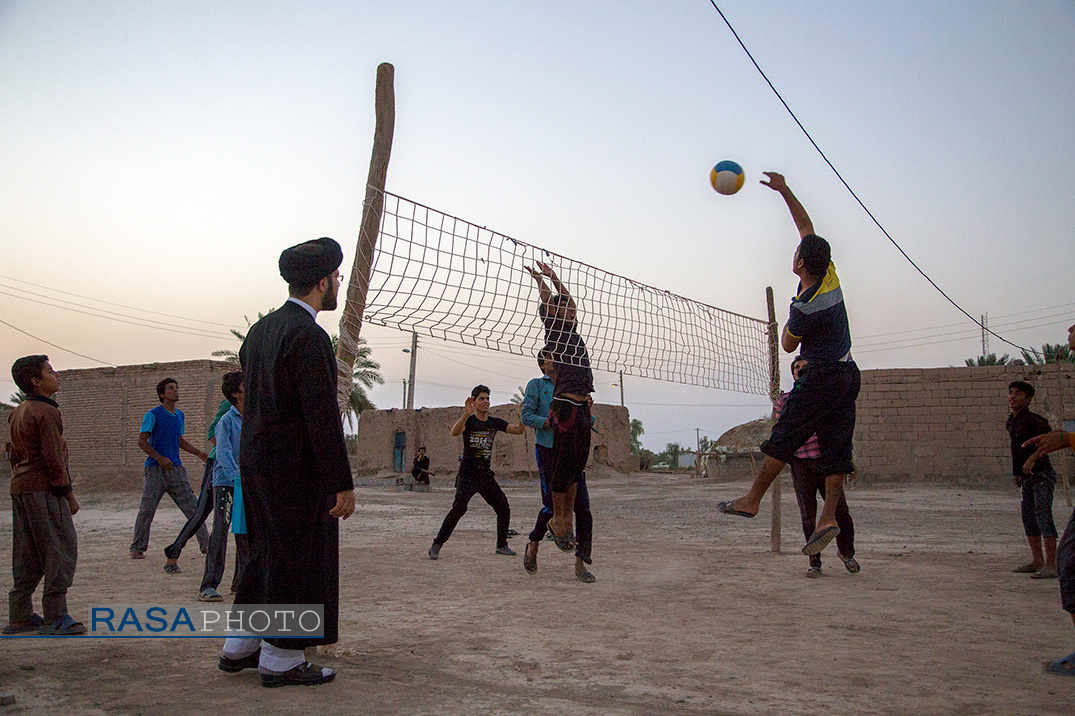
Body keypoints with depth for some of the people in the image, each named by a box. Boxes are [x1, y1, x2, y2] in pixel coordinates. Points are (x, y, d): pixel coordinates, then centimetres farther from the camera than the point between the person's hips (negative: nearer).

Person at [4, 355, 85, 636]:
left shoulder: (17, 413, 16)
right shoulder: (46, 412, -13)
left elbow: (14, 456, 20)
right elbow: (53, 458, -17)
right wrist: (68, 494, -12)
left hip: (19, 488, 10)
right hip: (44, 489, -10)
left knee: (27, 555, 14)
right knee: (61, 551, -5)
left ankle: (20, 616, 18)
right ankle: (55, 617, -5)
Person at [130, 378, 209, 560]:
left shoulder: (180, 415, 16)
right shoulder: (153, 415, -3)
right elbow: (142, 441, -8)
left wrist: (199, 453, 19)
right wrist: (160, 458, -19)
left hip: (176, 468, 5)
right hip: (155, 469, -5)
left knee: (192, 507, 1)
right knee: (147, 509, -2)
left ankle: (206, 544, 4)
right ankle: (137, 548, 12)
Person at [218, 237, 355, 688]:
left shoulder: (260, 329, 11)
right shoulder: (309, 336, -18)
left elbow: (252, 400, 15)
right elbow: (323, 416, -22)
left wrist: (255, 458, 21)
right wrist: (343, 483, -19)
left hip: (255, 461, 9)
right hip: (296, 468, -9)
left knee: (267, 553, 19)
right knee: (297, 558, 2)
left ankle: (239, 648, 29)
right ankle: (281, 662, 13)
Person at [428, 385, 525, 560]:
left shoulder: (494, 422, 8)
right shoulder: (468, 421, -5)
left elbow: (518, 430, 3)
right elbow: (455, 432, -27)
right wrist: (466, 414, -42)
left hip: (486, 475, 5)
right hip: (467, 475, -5)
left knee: (504, 509, 2)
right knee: (459, 508, -22)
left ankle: (502, 545, 21)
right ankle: (436, 546, -15)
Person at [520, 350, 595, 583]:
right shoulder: (536, 385, 5)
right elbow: (526, 416, -6)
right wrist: (553, 422, -18)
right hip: (547, 450, -4)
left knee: (582, 506, -4)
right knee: (553, 505, -8)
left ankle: (580, 564, 2)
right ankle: (533, 545, 20)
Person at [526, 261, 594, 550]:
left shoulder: (573, 330, 20)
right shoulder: (554, 330, 1)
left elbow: (567, 300, 29)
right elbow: (547, 299, -4)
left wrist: (555, 278, 29)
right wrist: (540, 277, 7)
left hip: (582, 406, 8)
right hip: (565, 406, -7)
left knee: (577, 465, 9)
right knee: (564, 464, -4)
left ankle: (566, 521, 16)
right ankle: (558, 520, 5)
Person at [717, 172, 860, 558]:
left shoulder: (805, 306, -20)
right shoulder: (830, 274, 1)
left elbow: (788, 346, -3)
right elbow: (806, 226, 12)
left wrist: (788, 323, 15)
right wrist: (784, 190, 14)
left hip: (820, 377, -9)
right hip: (848, 374, 9)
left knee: (783, 439, 1)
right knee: (836, 449, 3)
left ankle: (752, 499, 9)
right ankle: (828, 517, 0)